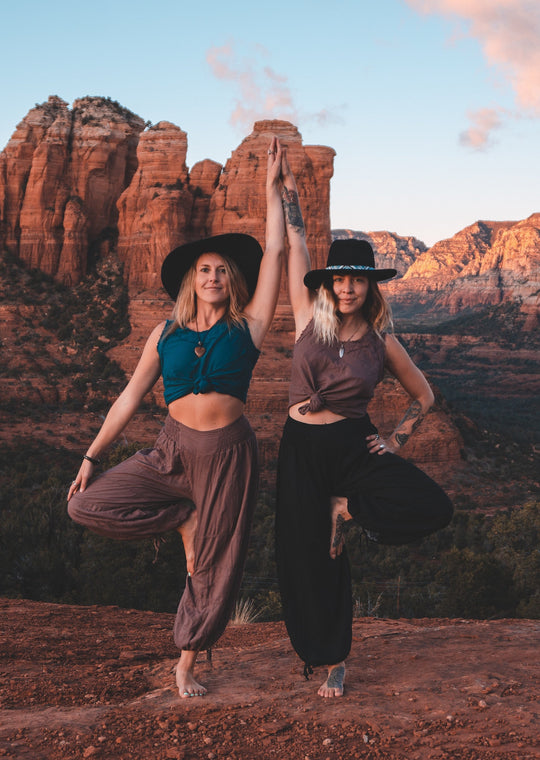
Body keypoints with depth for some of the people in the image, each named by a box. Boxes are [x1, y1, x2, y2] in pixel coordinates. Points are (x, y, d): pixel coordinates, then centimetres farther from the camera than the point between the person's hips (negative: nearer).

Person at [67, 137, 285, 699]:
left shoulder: (247, 327, 2)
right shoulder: (167, 333, 8)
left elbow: (274, 252, -1)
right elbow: (130, 397, 9)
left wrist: (272, 186, 1)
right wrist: (92, 456, 6)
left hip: (228, 452, -2)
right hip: (173, 449, 2)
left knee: (214, 566, 3)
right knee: (85, 506, -11)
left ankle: (186, 661, 24)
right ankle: (183, 519, 7)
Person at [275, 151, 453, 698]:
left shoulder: (382, 342, 1)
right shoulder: (310, 319, 0)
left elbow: (424, 396, 13)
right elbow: (296, 247, 1)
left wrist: (396, 441, 3)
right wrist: (288, 188, 4)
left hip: (354, 446, 0)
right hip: (302, 448, 0)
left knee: (434, 508, -21)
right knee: (311, 556, 1)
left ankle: (345, 509, 4)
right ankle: (331, 660, 22)